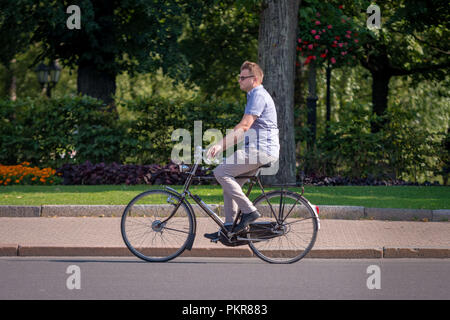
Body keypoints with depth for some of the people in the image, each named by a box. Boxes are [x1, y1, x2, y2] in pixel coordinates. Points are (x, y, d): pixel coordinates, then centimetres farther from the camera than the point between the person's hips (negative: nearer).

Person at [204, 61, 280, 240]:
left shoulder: (258, 95, -11)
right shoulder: (255, 95, 22)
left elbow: (244, 126, -21)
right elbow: (244, 131, 25)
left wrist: (220, 145, -23)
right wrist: (223, 146, 19)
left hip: (261, 150, -10)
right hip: (259, 151, 10)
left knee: (221, 172, -15)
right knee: (230, 179, 10)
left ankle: (249, 211, -14)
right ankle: (229, 227, 11)